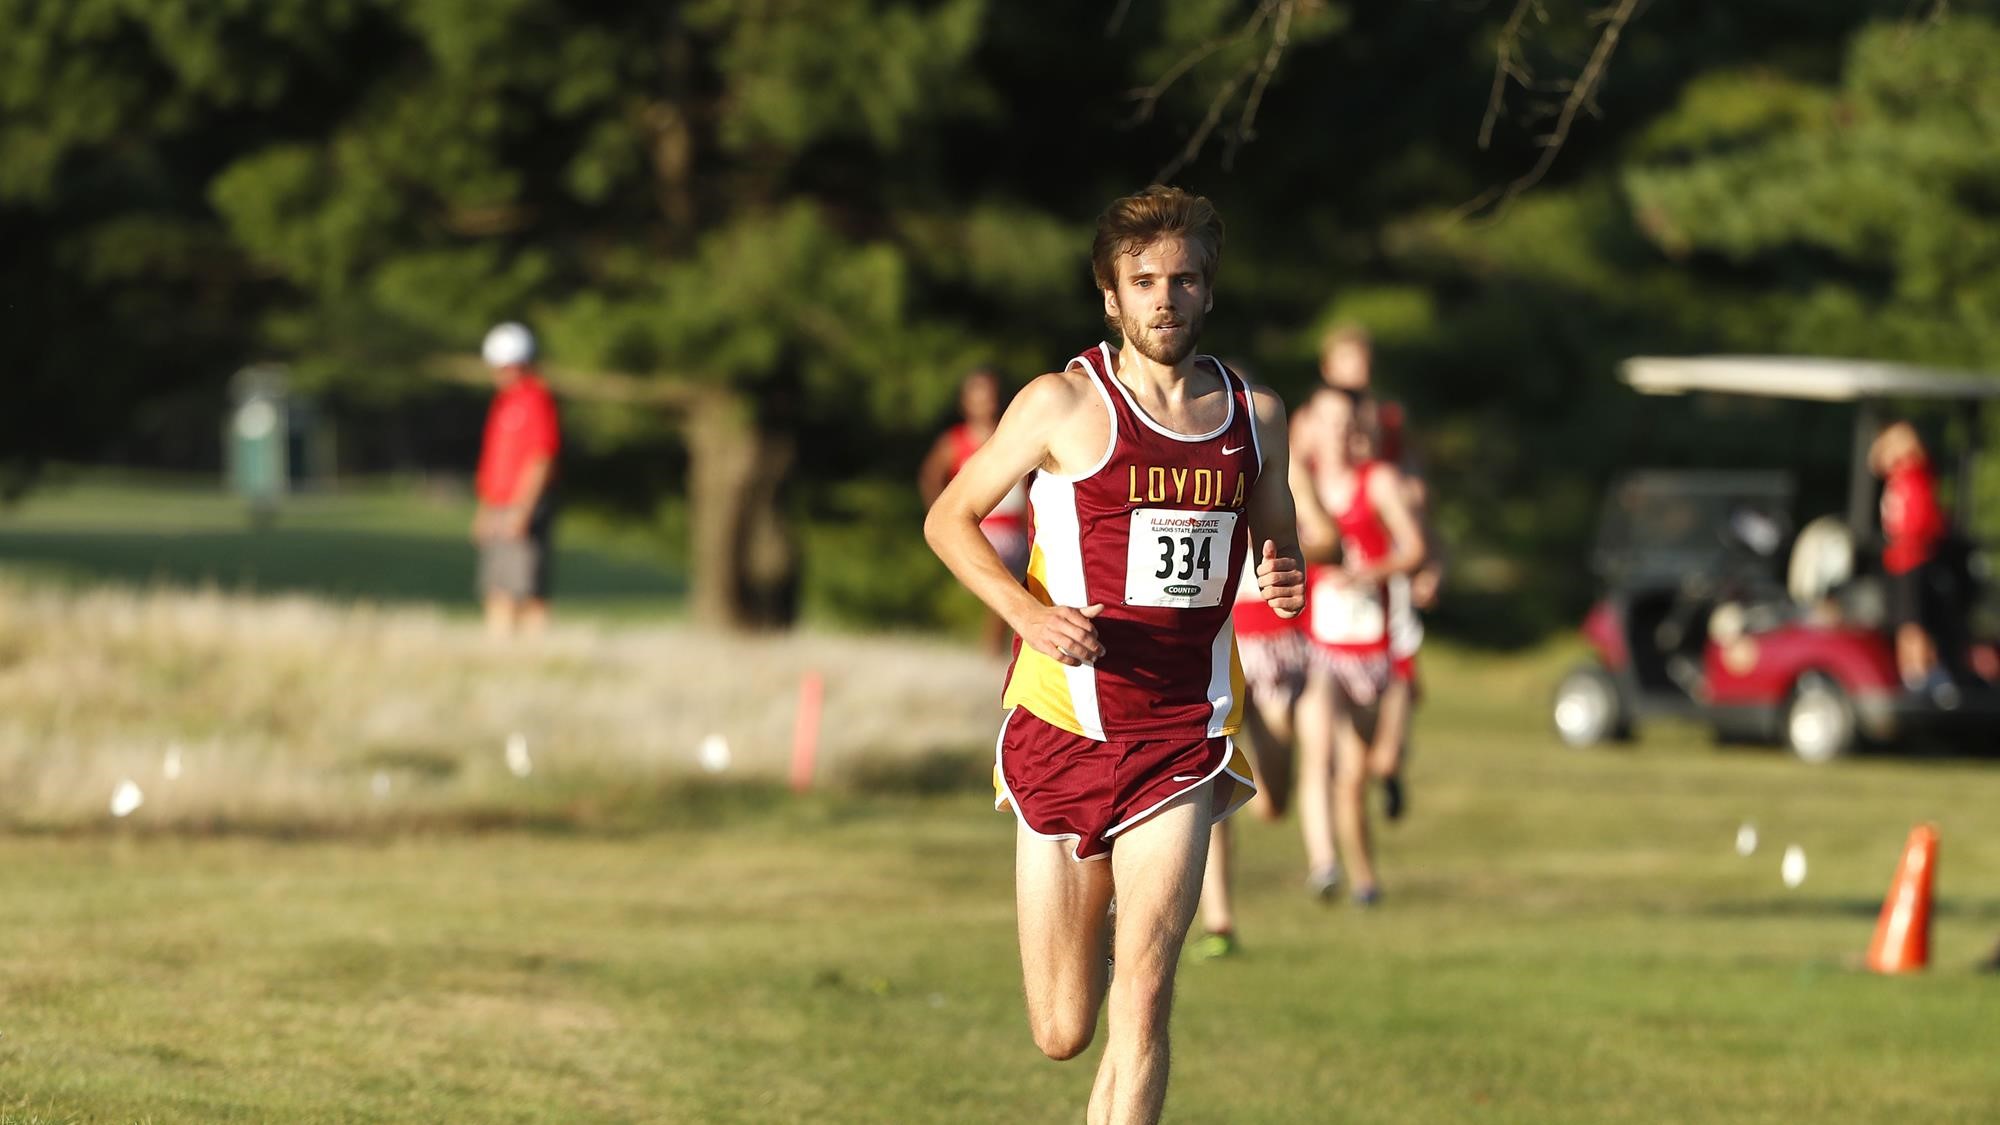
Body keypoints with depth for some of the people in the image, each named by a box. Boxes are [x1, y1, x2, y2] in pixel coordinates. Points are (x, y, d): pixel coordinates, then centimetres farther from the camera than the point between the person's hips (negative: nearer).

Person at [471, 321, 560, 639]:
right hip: (497, 512, 9)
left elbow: (542, 460, -17)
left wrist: (521, 513, -21)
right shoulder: (503, 399, 18)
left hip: (524, 509, -9)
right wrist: (484, 511, 22)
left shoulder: (535, 399, -11)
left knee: (529, 595, -9)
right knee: (498, 594, 6)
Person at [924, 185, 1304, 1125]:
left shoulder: (1253, 414, 7)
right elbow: (949, 519, 4)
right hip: (1061, 729, -1)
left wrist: (1286, 584, -4)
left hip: (1182, 734, 1)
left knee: (1143, 994, -15)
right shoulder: (1064, 404, -4)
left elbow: (1277, 547, 21)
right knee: (1062, 1034, 5)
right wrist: (1030, 614, -13)